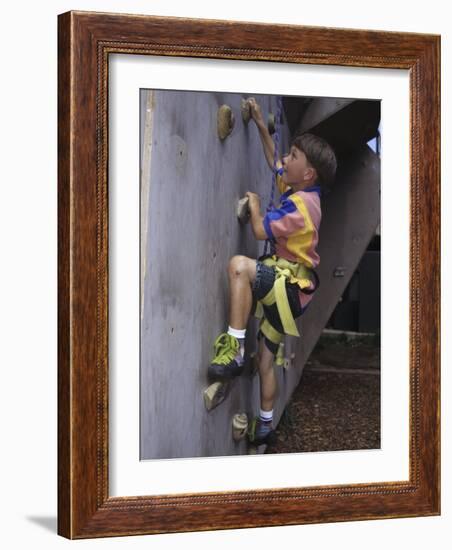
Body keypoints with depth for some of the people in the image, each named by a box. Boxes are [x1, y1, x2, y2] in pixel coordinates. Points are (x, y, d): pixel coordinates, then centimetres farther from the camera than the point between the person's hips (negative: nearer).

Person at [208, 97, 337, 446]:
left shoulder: (299, 204, -18)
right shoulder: (298, 190, 9)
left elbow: (261, 230, -23)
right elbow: (274, 162, 26)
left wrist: (254, 204, -3)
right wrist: (261, 125, 21)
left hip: (292, 286, -10)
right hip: (287, 287, 10)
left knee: (240, 265, -35)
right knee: (266, 360, 18)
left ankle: (234, 350, -34)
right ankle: (265, 425, 31)